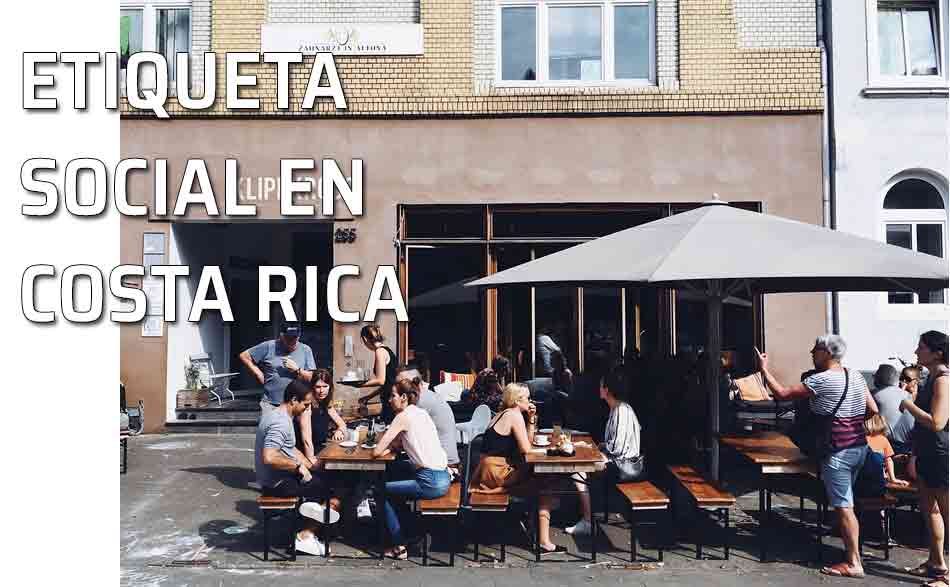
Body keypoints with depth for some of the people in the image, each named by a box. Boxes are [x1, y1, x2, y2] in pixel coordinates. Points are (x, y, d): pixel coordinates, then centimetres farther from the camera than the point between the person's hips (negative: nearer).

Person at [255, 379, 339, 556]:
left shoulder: (279, 415, 10)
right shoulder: (280, 422, -24)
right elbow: (269, 457, -34)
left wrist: (309, 465, 10)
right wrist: (298, 466, -23)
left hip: (279, 476, 10)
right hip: (278, 483, -10)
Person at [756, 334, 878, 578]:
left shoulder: (820, 380, -16)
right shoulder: (856, 377, 9)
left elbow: (782, 394, -15)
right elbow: (874, 411, 10)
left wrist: (764, 369, -6)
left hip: (837, 452, -9)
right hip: (860, 448, 9)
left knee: (843, 506, -2)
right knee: (846, 502, 18)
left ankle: (854, 563, 3)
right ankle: (850, 551, 25)